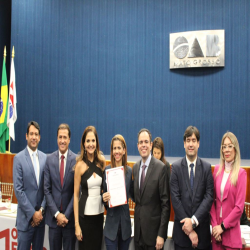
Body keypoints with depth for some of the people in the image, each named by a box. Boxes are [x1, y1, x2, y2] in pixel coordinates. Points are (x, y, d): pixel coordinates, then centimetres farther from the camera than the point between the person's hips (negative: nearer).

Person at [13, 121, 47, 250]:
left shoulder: (45, 158, 5)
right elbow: (18, 189, -10)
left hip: (40, 215, 4)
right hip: (25, 216, -4)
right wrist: (32, 213, -12)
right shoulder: (19, 158, -7)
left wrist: (41, 210, -4)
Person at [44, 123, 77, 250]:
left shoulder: (76, 160, -9)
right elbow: (47, 189, 0)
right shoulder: (49, 159, 0)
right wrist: (56, 213, -7)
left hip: (70, 216, -2)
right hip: (53, 216, 2)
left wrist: (67, 215, -9)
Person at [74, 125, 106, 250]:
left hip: (99, 213, 4)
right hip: (85, 214, -3)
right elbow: (75, 195, -7)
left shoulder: (102, 161, 1)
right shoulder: (80, 164, -9)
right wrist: (76, 224, -8)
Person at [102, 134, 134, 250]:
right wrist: (104, 198, -19)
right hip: (111, 224, -2)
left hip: (126, 222, 2)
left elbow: (133, 195, 8)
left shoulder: (130, 171, 0)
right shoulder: (106, 170, -7)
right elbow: (104, 194, 1)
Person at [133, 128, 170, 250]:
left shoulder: (161, 167, -13)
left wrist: (161, 234, -14)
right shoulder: (135, 167, 6)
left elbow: (165, 204, -13)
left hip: (153, 229, -5)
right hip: (138, 229, 5)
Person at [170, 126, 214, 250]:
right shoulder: (176, 167, -3)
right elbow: (175, 198, -7)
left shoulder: (207, 167, 0)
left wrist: (194, 220, -15)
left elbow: (209, 197, -5)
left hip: (202, 227, 1)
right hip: (182, 229, 0)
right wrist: (188, 226, -11)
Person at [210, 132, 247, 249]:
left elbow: (239, 207, -9)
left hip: (231, 230, -3)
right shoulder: (217, 169, 4)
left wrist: (223, 226, -9)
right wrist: (214, 224, -4)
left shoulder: (241, 173, -8)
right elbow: (212, 200, 5)